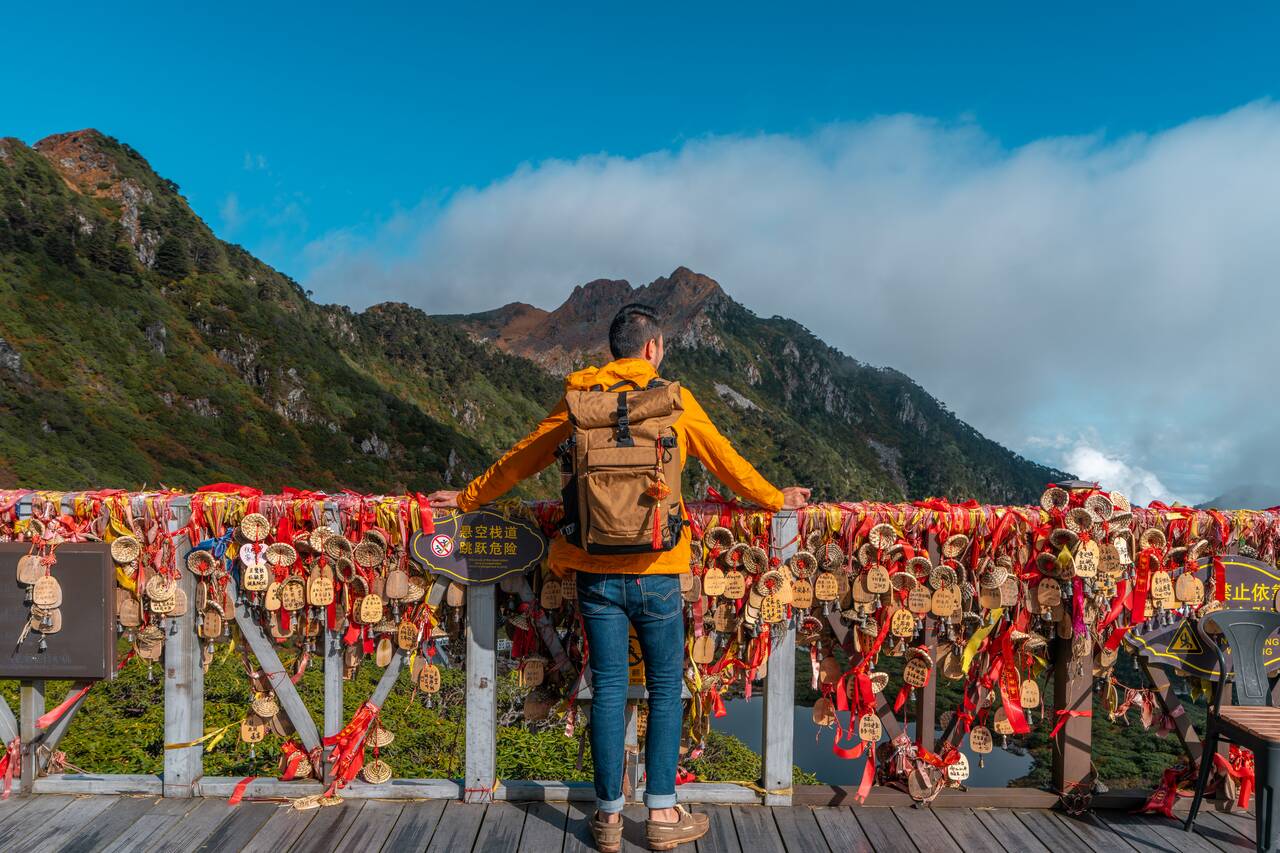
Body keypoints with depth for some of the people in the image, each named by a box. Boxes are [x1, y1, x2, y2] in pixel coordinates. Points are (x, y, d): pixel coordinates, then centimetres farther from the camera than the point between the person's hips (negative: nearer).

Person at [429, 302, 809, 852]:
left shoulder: (579, 399, 4)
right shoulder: (674, 400, -1)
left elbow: (521, 459, 12)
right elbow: (726, 461, 10)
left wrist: (468, 498, 26)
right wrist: (776, 500, 26)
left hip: (595, 570, 2)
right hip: (655, 570, -2)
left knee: (608, 689, 10)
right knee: (665, 688, 11)